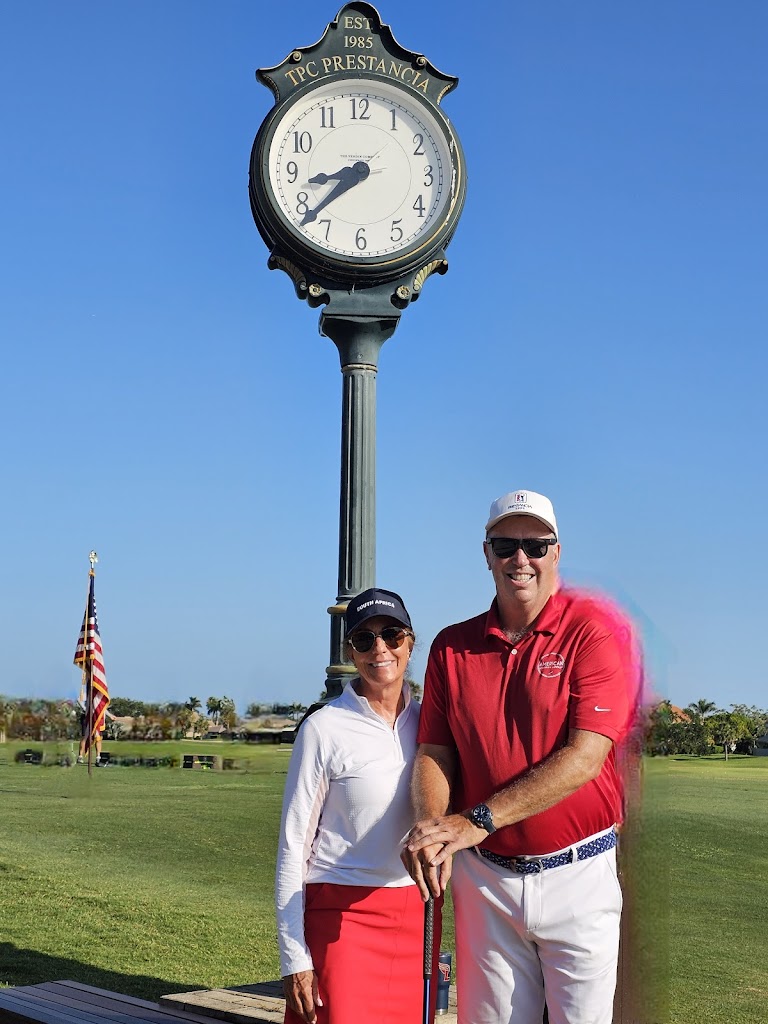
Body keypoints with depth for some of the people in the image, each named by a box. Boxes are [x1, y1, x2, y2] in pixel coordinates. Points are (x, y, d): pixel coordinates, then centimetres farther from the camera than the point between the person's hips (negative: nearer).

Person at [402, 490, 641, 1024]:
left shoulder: (596, 629, -7)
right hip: (484, 876, 3)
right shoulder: (452, 646, 7)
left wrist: (477, 820, -21)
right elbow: (434, 753, 5)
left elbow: (584, 757, -16)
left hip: (576, 874, -3)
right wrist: (432, 829, -17)